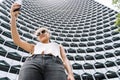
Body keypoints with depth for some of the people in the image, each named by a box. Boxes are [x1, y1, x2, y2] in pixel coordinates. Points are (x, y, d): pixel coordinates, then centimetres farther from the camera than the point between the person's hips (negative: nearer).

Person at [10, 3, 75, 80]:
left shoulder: (58, 46, 40)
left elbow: (65, 60, 22)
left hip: (55, 64, 0)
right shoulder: (34, 47, 40)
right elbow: (17, 41, 27)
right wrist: (13, 17, 14)